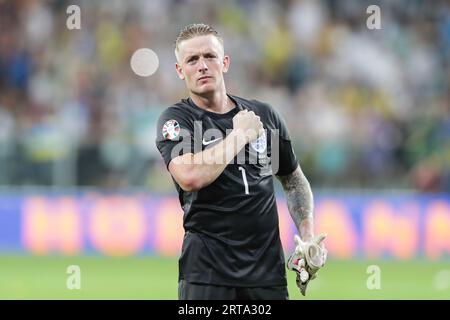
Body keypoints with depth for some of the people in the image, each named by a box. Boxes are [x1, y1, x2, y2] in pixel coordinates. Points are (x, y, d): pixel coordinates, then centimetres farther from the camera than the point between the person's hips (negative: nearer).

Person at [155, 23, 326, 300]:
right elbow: (189, 178, -21)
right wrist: (240, 134, -11)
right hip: (207, 264, -3)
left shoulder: (265, 115, 12)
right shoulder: (176, 119, -1)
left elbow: (294, 180, 23)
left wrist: (308, 238, 9)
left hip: (267, 266, 4)